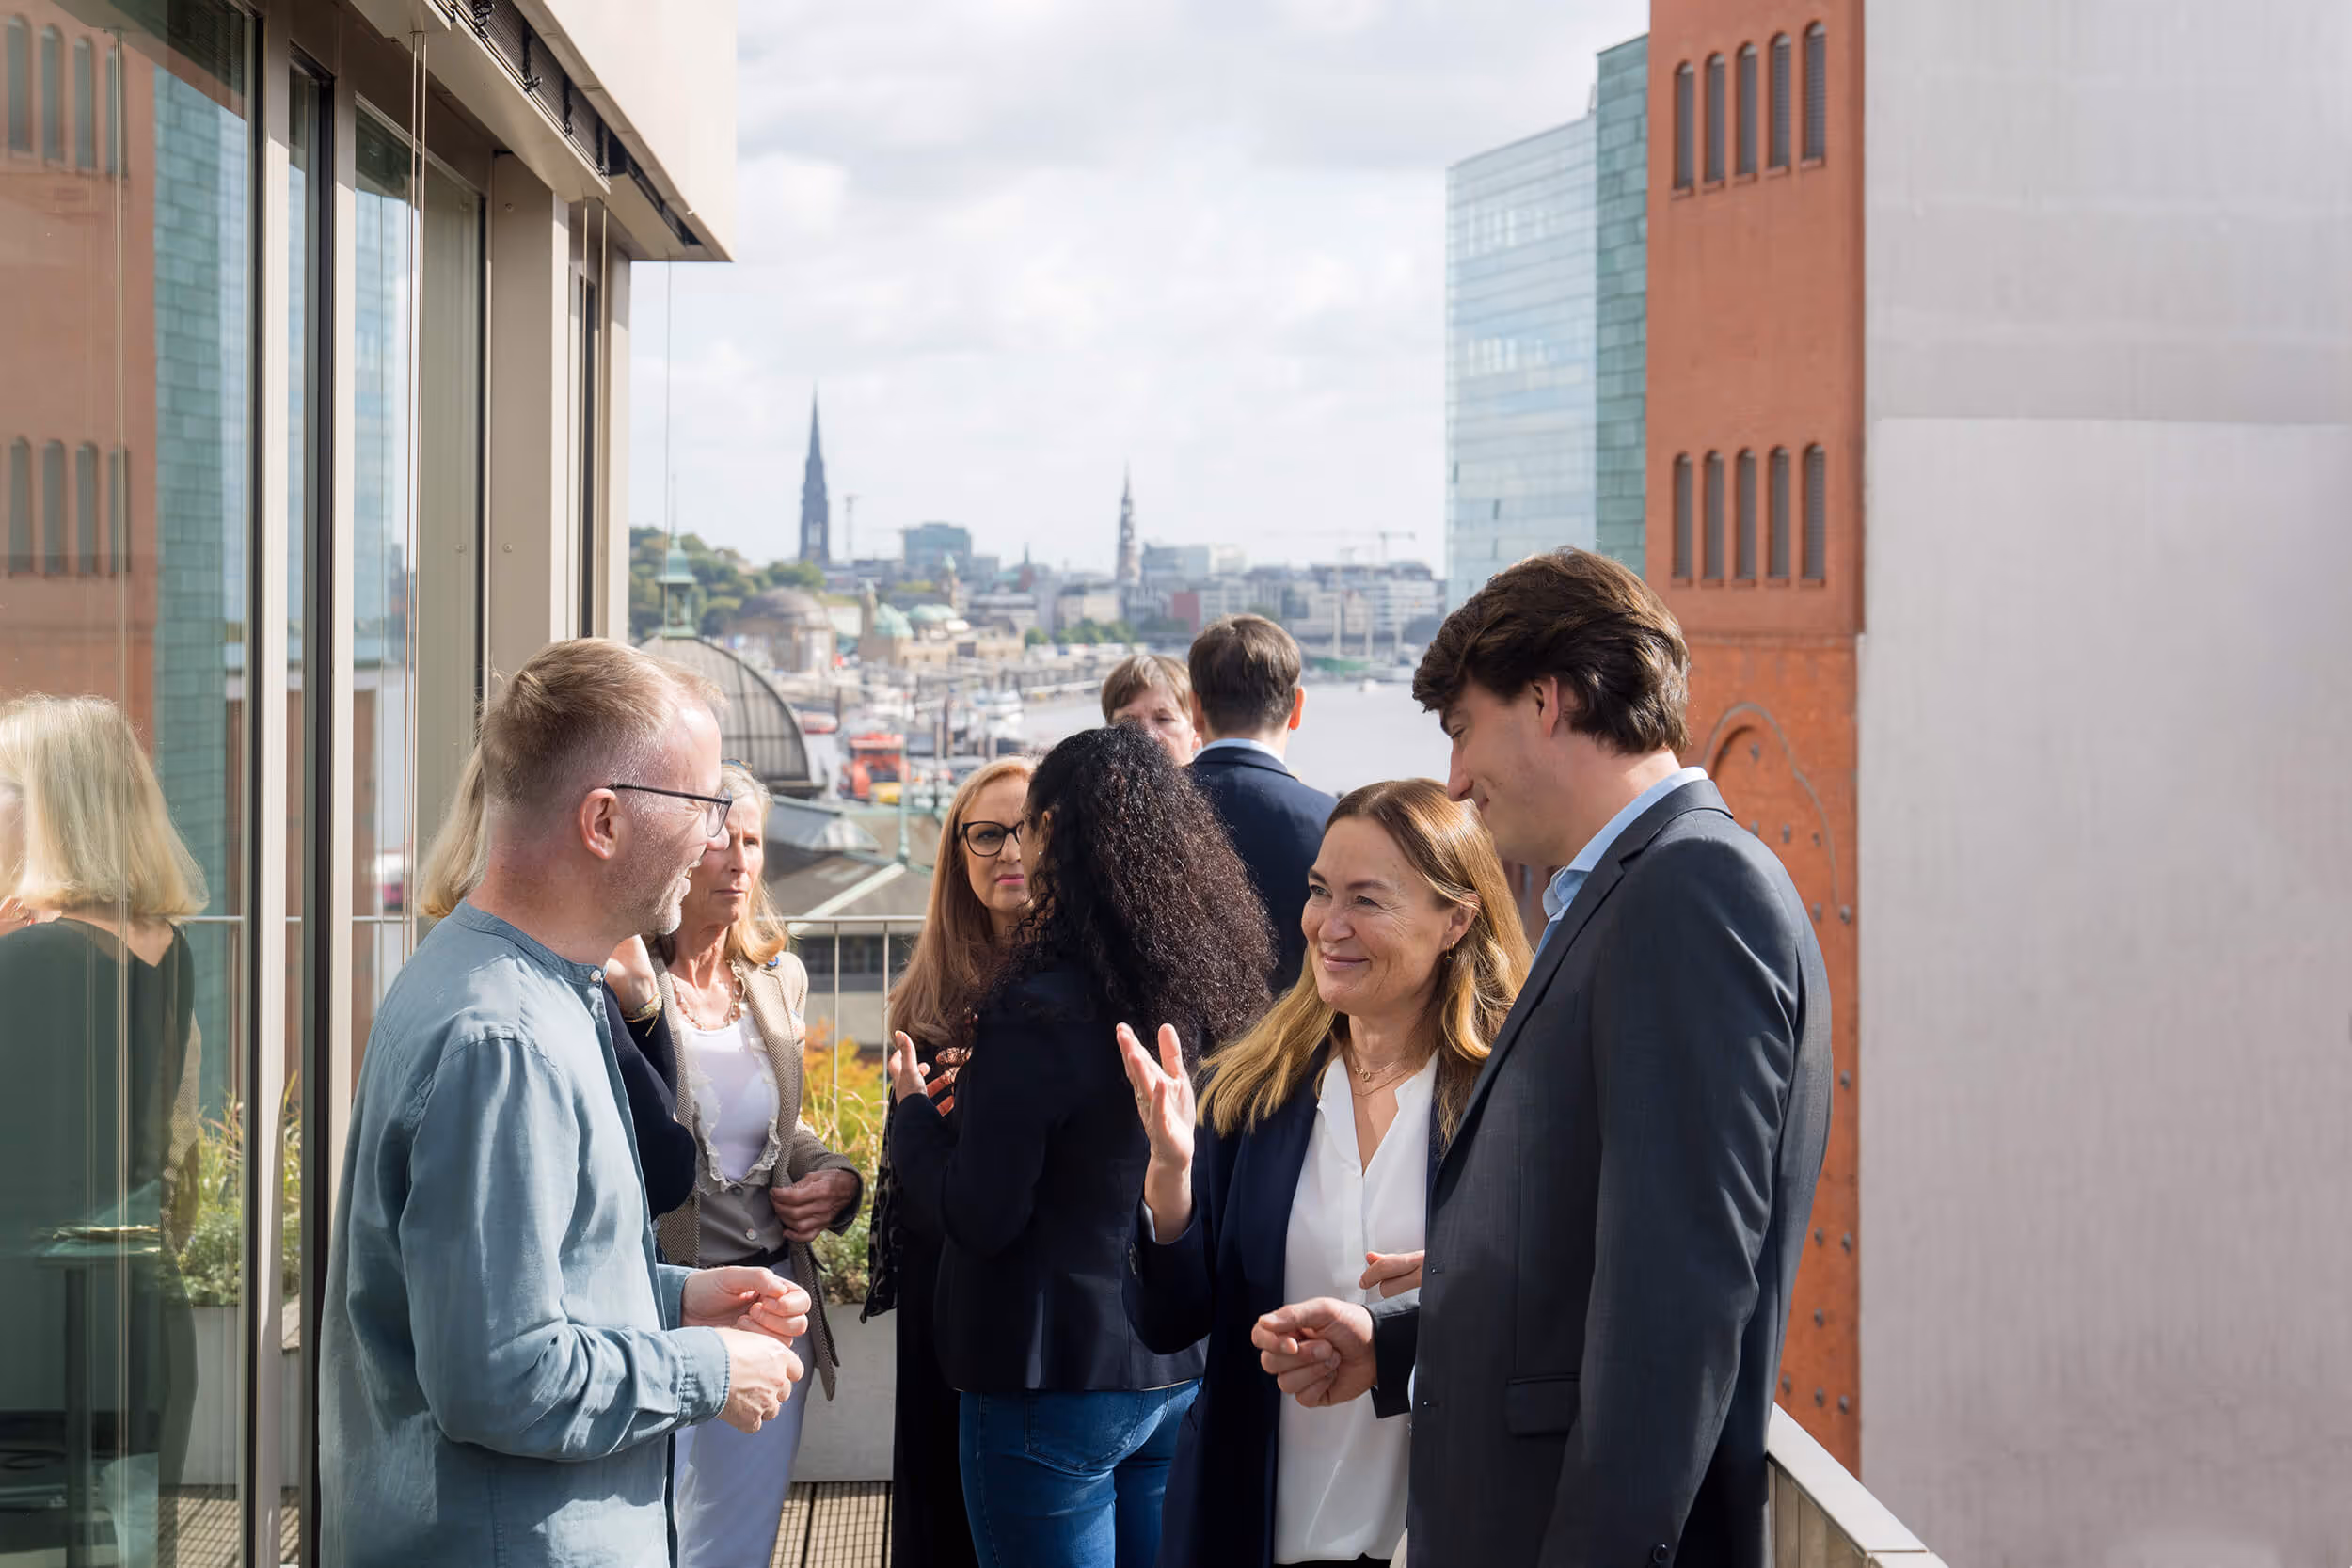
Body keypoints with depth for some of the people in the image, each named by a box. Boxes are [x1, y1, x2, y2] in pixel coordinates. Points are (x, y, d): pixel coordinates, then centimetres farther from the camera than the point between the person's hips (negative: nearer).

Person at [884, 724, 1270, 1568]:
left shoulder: (1040, 1012, -19)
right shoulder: (1217, 990, 2)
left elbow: (978, 1218, -17)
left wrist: (911, 1108, 1)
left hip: (1058, 1382, -7)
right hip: (1184, 1372, 7)